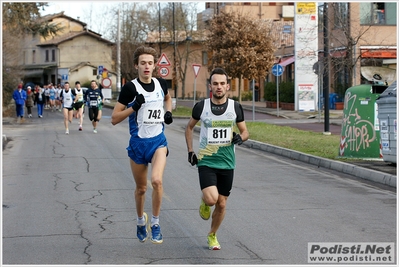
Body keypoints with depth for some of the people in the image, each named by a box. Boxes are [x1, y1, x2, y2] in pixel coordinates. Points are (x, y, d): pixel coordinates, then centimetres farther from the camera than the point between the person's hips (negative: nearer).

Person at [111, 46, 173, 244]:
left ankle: (155, 222, -5)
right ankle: (141, 219, 39)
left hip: (158, 142, 1)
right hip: (138, 143, -1)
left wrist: (168, 112, 8)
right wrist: (134, 107, -22)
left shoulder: (161, 84, 1)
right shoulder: (130, 88, -10)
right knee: (141, 188, 11)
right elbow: (114, 119, -10)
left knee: (157, 180, -22)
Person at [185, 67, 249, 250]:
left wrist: (241, 137, -15)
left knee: (221, 204, 8)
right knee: (211, 199, -22)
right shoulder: (201, 107, -5)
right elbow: (189, 127, 12)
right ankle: (204, 201, 16)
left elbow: (245, 131, 8)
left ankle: (212, 235, 32)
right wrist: (190, 151, 4)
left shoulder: (235, 107, -2)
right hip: (206, 161, -2)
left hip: (227, 163, 2)